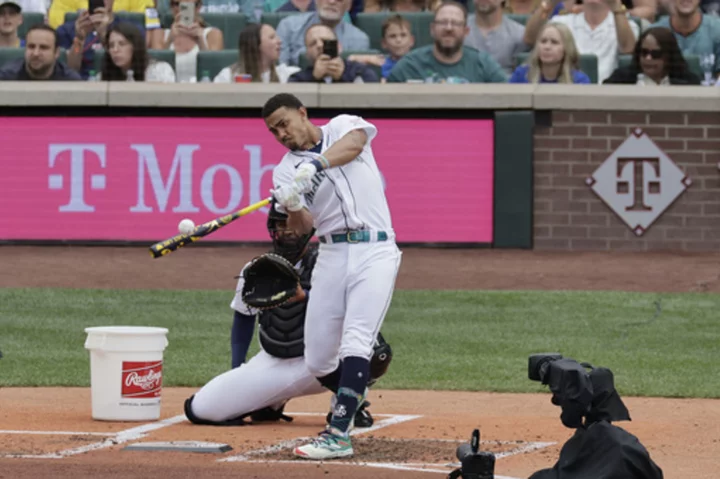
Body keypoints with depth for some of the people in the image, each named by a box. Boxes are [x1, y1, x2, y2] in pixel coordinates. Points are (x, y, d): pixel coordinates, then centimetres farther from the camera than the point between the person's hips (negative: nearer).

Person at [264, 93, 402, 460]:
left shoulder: (343, 127, 7)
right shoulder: (287, 170, 9)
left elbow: (353, 143, -19)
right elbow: (301, 229, -5)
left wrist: (316, 165, -35)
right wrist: (292, 206, -27)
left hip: (374, 252, -4)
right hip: (331, 256, 4)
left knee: (355, 343, -19)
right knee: (317, 361, 4)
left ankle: (339, 434, -24)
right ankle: (353, 397, 35)